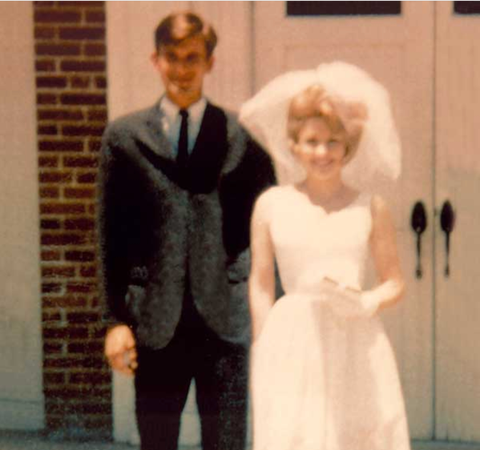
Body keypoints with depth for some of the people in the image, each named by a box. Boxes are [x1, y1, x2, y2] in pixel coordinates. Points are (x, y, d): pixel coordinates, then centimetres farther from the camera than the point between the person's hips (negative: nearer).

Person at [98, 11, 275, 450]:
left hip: (226, 320, -1)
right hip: (155, 324, 1)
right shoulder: (125, 136, 5)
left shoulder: (243, 137, 2)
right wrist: (116, 319, -1)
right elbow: (111, 236, 5)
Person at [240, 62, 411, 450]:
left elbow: (395, 283, 7)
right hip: (293, 346, 0)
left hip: (356, 349, 0)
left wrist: (365, 303, -14)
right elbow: (261, 286, 6)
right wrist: (263, 355, 3)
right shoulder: (271, 205, 2)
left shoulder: (371, 207, 1)